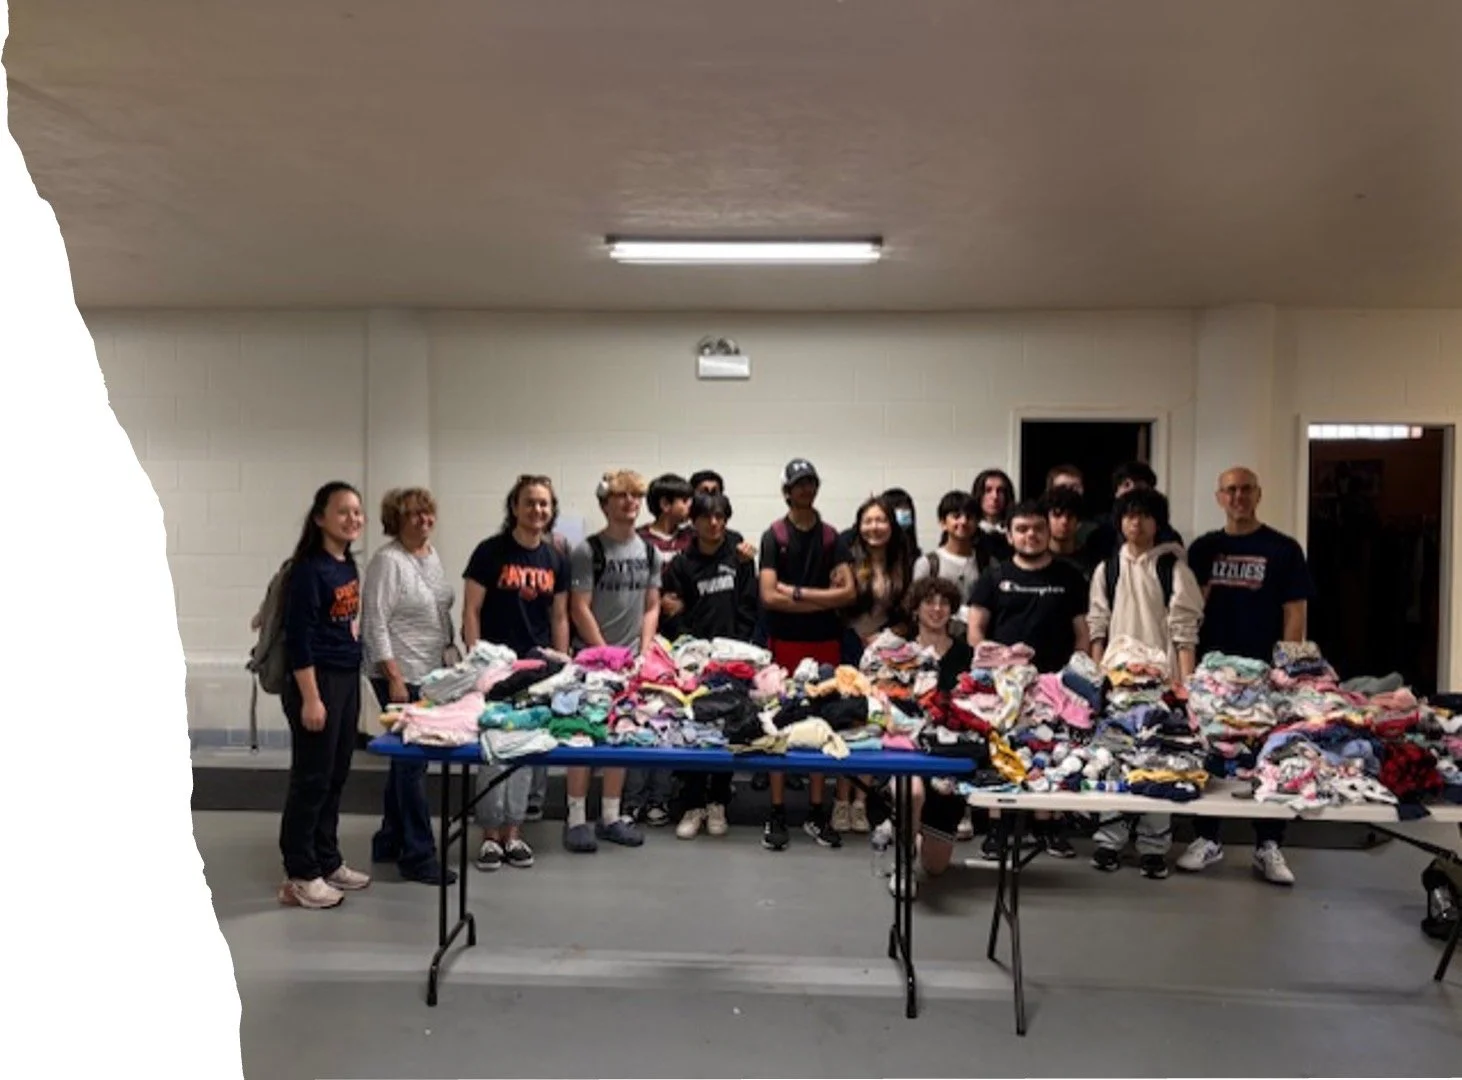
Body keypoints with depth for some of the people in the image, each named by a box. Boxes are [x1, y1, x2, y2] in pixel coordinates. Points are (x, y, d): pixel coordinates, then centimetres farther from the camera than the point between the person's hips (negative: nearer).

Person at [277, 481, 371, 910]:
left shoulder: (349, 565, 9)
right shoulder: (310, 569, -15)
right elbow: (298, 637, -18)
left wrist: (350, 680, 16)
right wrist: (310, 698, -20)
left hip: (348, 679, 8)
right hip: (318, 681, -8)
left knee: (335, 776, 15)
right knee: (311, 779, 0)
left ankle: (327, 862, 27)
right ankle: (299, 876, 11)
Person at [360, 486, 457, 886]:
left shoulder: (432, 555, 11)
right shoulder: (387, 561, -13)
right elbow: (375, 625, -16)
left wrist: (449, 656, 15)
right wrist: (395, 678, -19)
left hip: (430, 673, 8)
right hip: (400, 676, -8)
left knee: (406, 758, 16)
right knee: (412, 761, -4)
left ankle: (389, 841, 28)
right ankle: (419, 856, 5)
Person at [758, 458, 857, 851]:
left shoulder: (831, 537, 7)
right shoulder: (774, 536, -1)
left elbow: (849, 593, -3)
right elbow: (769, 597, -11)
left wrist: (797, 591, -11)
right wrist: (823, 598, -10)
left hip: (825, 642, 3)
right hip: (784, 641, -3)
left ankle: (816, 813, 17)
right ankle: (777, 814, 9)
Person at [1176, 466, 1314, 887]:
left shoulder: (1283, 549, 0)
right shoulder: (1203, 548, 8)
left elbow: (1295, 612, -2)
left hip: (1264, 670, -2)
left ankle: (1268, 846, 15)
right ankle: (1207, 839, 19)